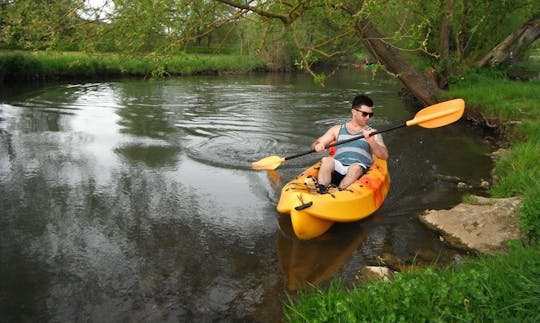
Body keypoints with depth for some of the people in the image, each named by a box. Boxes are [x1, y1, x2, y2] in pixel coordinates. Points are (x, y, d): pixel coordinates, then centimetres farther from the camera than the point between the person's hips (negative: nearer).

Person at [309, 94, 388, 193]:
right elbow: (315, 144, 18)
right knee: (326, 160, -31)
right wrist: (318, 145, -8)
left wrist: (371, 142, -11)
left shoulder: (372, 133, 20)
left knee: (355, 167, -35)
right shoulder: (338, 129, 23)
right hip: (337, 169, 1)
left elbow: (385, 156, 7)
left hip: (359, 172, -1)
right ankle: (321, 193, -47)